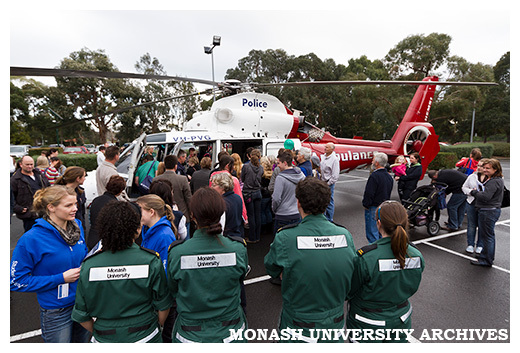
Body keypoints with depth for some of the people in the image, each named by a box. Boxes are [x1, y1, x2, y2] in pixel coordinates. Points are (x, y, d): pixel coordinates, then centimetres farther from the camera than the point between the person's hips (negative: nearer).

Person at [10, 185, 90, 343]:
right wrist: (61, 278, -20)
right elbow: (16, 281, -16)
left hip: (83, 301, 5)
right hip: (55, 312, -5)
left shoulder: (77, 226, -4)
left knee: (82, 342, 24)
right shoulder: (31, 239, -21)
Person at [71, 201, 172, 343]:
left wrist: (99, 333, 14)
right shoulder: (151, 262, -19)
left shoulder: (88, 266, -14)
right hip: (145, 337, -2)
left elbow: (81, 316, -4)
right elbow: (163, 306, -9)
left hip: (104, 340, 2)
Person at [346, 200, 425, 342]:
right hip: (400, 322, 4)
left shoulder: (365, 257, -31)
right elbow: (411, 288, 3)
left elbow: (348, 292, -17)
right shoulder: (417, 257, -15)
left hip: (366, 325, -4)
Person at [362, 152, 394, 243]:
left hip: (373, 208, -9)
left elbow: (369, 194, -21)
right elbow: (389, 193, 15)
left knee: (372, 234, -1)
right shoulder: (389, 176, 8)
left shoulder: (374, 176, -20)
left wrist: (366, 205, -8)